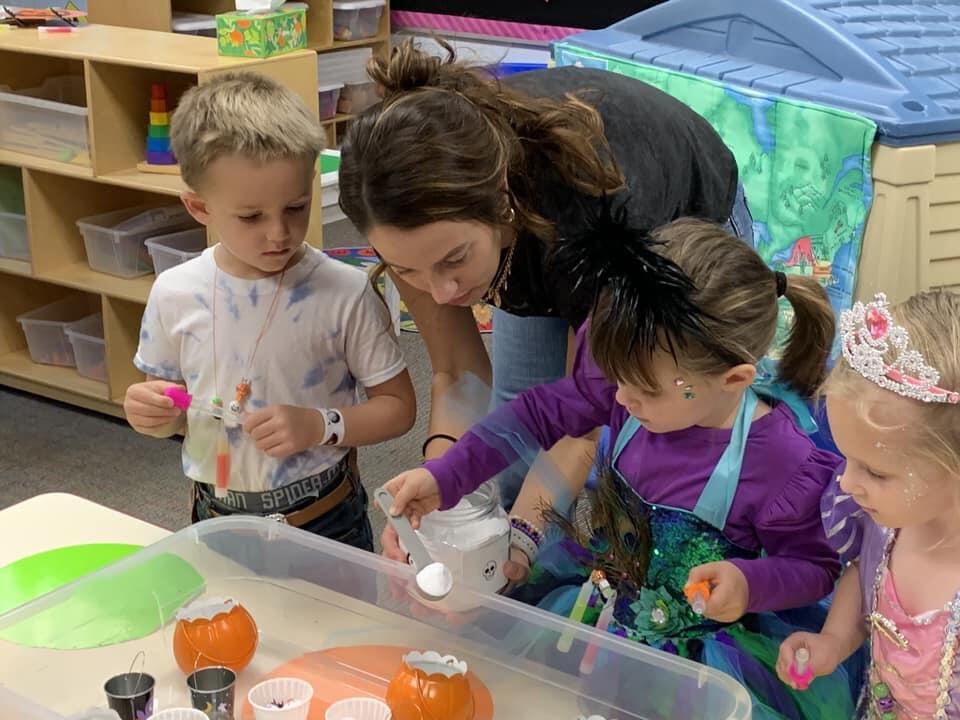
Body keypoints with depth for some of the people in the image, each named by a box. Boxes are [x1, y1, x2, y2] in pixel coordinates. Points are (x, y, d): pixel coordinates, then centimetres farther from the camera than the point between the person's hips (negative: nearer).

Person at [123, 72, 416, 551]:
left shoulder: (344, 293, -15)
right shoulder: (174, 296, -7)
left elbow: (397, 407, -6)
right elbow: (174, 415, 7)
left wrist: (319, 426, -22)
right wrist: (151, 414, -15)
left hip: (325, 520, -2)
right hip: (216, 516, 2)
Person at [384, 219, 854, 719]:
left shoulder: (785, 465, -27)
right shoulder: (637, 374, -15)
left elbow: (816, 567, -9)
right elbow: (542, 411, -1)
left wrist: (750, 583, -31)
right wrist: (444, 477, -8)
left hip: (696, 643, -4)